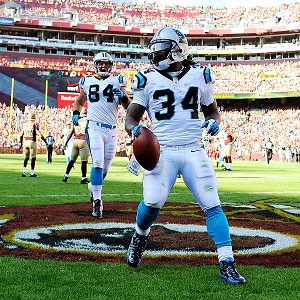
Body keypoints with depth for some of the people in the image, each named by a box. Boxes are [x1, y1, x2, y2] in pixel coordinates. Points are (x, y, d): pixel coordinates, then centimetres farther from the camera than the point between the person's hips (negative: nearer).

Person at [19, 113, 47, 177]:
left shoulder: (24, 124, 7)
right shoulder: (34, 124, -8)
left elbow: (21, 134, 13)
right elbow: (39, 134, -11)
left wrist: (21, 143, 21)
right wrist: (45, 141, -3)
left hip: (25, 141, 5)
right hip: (32, 142, -5)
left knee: (26, 157, 18)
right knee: (33, 158, 5)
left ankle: (24, 172, 9)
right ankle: (32, 173, 6)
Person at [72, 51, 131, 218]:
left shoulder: (117, 80, 7)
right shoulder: (88, 81, 9)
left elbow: (128, 106, 2)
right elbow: (79, 101, 25)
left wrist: (123, 96, -19)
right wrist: (76, 113, 5)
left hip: (112, 130, 2)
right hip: (94, 128, -2)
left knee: (105, 168, 10)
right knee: (98, 164, -16)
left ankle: (94, 188, 39)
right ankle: (97, 202, -10)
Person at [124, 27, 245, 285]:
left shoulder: (199, 76, 8)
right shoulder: (148, 79, 4)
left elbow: (212, 109, 19)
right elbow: (132, 116, 6)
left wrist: (214, 122, -4)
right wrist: (134, 128, -17)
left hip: (194, 151, 1)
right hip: (162, 151, -1)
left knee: (212, 204, -7)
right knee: (152, 201, -17)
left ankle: (227, 265, -2)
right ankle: (140, 237, 17)